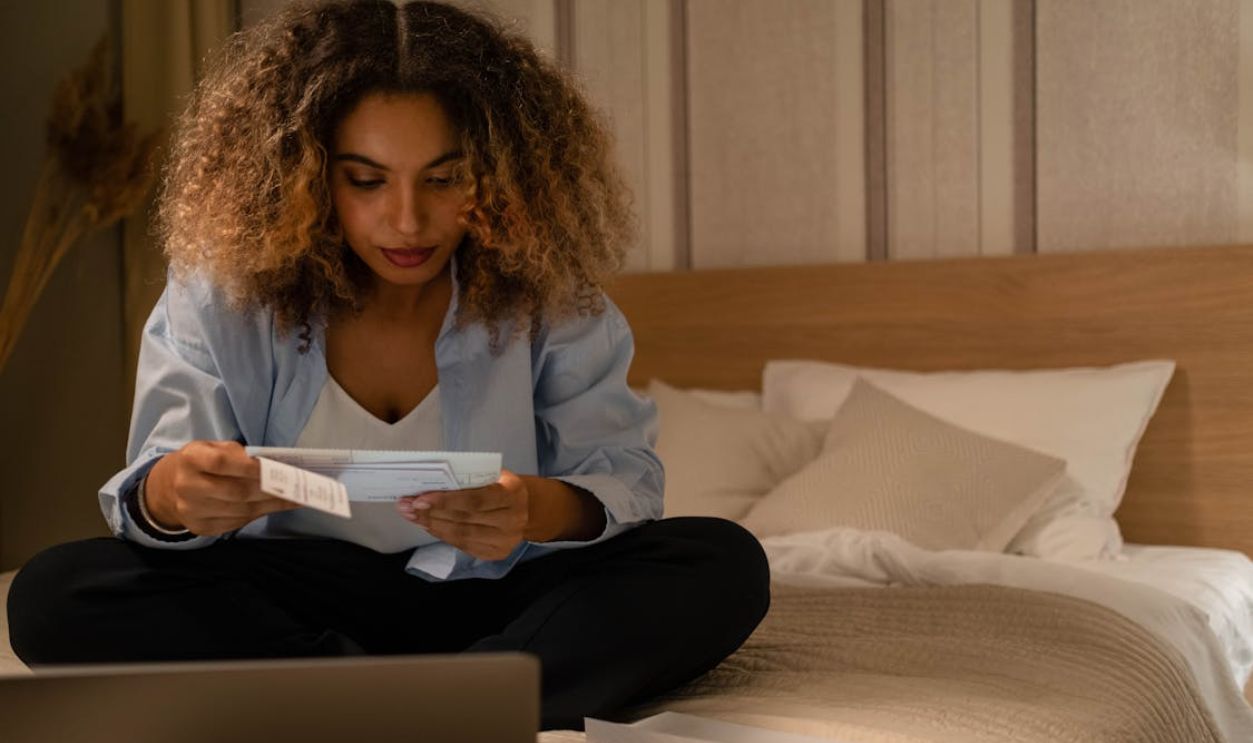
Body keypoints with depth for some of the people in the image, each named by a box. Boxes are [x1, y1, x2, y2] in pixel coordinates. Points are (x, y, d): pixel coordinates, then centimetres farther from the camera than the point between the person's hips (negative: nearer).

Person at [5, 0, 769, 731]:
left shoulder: (545, 288, -10)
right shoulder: (226, 284, -9)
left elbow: (624, 473, -11)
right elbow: (153, 487, -12)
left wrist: (545, 510, -36)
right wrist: (171, 496, -38)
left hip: (496, 605, 0)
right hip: (297, 603, 1)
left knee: (721, 564, -24)